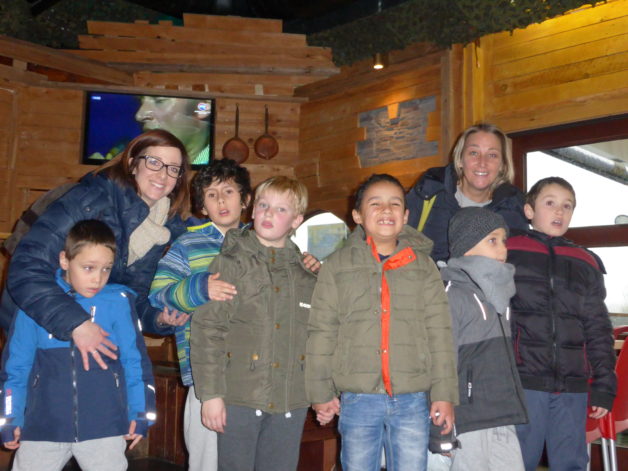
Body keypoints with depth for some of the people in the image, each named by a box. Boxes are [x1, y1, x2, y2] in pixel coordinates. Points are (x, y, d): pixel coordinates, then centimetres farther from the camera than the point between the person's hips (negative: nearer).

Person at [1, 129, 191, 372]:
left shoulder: (167, 230, -2)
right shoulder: (94, 196, -22)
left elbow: (135, 296, 5)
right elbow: (27, 267, -29)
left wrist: (158, 318, -16)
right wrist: (75, 323, -37)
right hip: (36, 326, -5)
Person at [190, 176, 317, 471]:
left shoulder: (307, 273, 11)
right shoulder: (231, 263, -3)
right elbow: (207, 330, -8)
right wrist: (211, 394, -12)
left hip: (291, 402, 4)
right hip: (239, 398, -4)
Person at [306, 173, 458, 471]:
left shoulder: (424, 266, 7)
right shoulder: (338, 265, 2)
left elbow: (439, 334, 4)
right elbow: (321, 332, 2)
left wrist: (444, 395, 0)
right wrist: (320, 393, 0)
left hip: (412, 401, 1)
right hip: (358, 400, -1)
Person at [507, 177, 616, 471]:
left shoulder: (586, 264, 13)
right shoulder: (508, 253, 2)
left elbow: (598, 329, 14)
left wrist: (604, 384, 9)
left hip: (573, 386, 4)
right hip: (523, 382, -3)